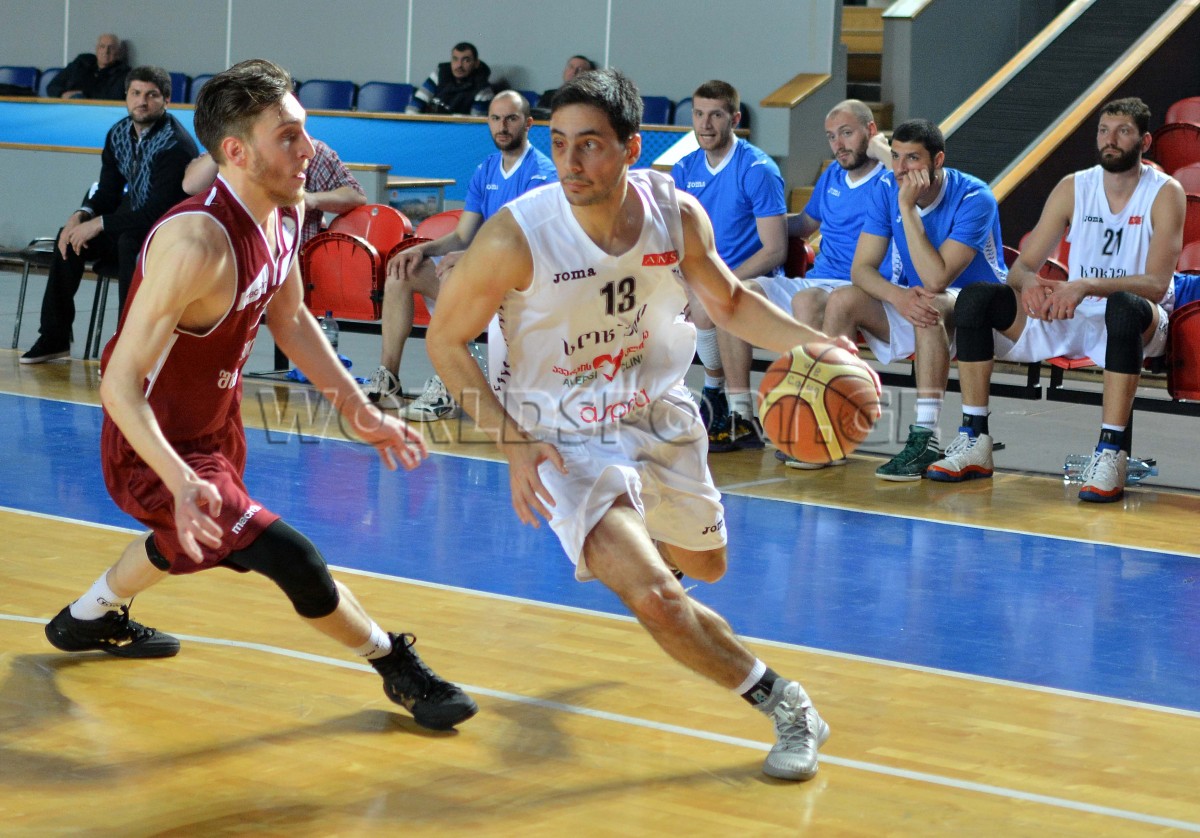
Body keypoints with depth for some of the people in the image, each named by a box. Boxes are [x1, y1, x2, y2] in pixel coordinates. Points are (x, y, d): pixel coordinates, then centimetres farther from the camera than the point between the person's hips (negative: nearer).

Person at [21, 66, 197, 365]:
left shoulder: (175, 144, -23)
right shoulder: (119, 134, 2)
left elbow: (160, 210, -29)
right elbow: (108, 193, 9)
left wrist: (100, 224, -29)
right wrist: (81, 216, -14)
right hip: (135, 223, 8)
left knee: (130, 242, -36)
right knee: (69, 237, -4)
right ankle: (54, 338, 4)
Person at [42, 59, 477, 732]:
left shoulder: (288, 211, -8)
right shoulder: (198, 243, -36)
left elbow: (289, 317, 11)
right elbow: (120, 385, -35)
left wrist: (359, 410, 9)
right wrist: (182, 483, -47)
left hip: (215, 427, 10)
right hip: (156, 450, -10)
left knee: (202, 540, 34)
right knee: (291, 557, -20)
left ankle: (91, 619, 61)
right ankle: (400, 670, 3)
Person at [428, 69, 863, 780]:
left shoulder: (678, 215, -17)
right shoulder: (517, 236, -28)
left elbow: (728, 300, 4)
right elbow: (446, 339, -14)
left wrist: (813, 343, -12)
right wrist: (513, 443, -21)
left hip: (661, 416, 5)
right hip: (564, 439, -5)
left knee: (704, 564, 26)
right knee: (656, 597, -21)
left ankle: (616, 543, 61)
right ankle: (783, 704, 1)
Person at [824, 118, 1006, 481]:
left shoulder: (974, 199, -22)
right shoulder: (887, 189, -6)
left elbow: (937, 280, -31)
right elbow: (861, 268, -9)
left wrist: (908, 208, -30)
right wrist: (897, 295, -31)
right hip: (906, 304, 6)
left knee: (931, 305, -38)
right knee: (842, 301, -16)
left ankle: (926, 438, -39)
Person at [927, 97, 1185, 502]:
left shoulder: (1165, 193, -9)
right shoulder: (1073, 188, 3)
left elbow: (1156, 283, -21)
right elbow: (1022, 266, 1)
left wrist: (1088, 285, -36)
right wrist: (1029, 282, -25)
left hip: (1139, 325, -5)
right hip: (1068, 316, 5)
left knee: (1124, 306, -42)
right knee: (974, 300, -15)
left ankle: (1111, 453, -40)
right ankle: (974, 442, -14)